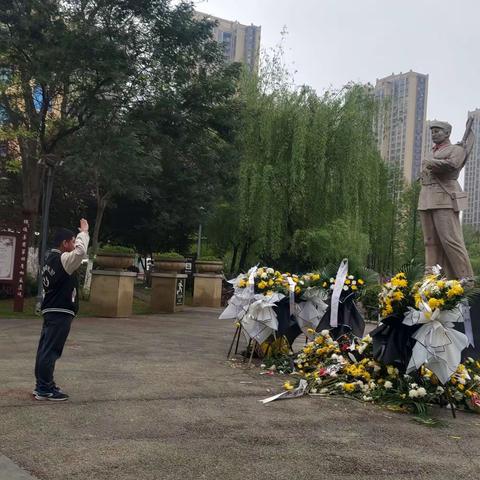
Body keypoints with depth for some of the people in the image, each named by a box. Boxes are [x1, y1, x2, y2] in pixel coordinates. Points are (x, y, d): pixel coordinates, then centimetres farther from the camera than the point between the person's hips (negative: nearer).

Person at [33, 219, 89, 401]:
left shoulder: (51, 259, 14)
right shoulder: (62, 260, -16)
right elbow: (80, 251, -31)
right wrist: (84, 232, -17)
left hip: (51, 311, 10)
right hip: (60, 313, -10)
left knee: (45, 349, 12)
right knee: (51, 351, -6)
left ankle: (42, 385, 20)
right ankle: (44, 389, -1)